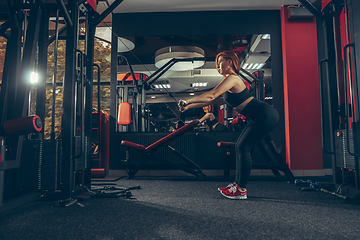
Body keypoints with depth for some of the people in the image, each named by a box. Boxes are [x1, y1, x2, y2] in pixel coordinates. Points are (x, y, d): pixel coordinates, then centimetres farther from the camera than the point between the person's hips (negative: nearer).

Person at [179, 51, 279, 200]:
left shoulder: (232, 78, -14)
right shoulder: (228, 81, 17)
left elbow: (211, 95, -23)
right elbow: (210, 100, 18)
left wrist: (188, 101, -16)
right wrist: (188, 107, 14)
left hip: (266, 115, -10)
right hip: (259, 116, 10)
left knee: (243, 147, -11)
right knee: (240, 147, 9)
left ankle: (241, 190, -4)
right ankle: (238, 184, 16)